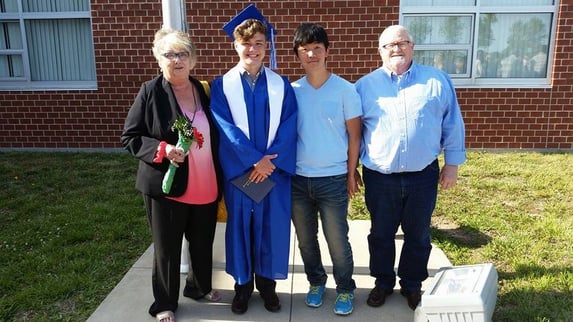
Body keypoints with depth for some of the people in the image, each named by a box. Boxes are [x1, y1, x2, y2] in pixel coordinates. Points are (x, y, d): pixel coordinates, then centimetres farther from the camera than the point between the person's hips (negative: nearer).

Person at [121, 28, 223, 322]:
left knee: (203, 244, 20)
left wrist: (220, 181, 8)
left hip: (206, 189, 4)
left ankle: (201, 287, 45)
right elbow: (129, 137, -6)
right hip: (167, 188, -4)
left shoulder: (205, 92, 4)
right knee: (167, 249, 12)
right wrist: (162, 149, -23)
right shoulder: (150, 91, -8)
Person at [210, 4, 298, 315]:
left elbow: (289, 125, -3)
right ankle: (242, 285, 28)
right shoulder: (221, 85, 0)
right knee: (240, 228, 9)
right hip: (238, 171, -1)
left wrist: (271, 161, -15)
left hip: (275, 169, 1)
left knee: (272, 227, 8)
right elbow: (226, 128, -8)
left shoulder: (281, 85, 4)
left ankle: (267, 283, 28)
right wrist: (256, 160, -16)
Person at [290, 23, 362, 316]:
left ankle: (345, 289, 29)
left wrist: (351, 173, -3)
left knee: (337, 240, 7)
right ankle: (316, 281, 38)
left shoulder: (345, 89, -5)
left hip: (333, 179, -3)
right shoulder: (292, 91, 2)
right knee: (306, 239, 15)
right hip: (298, 178, 3)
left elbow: (354, 135, -3)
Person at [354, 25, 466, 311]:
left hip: (423, 176, 0)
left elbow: (452, 125, 5)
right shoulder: (365, 85, 1)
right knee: (381, 235, 15)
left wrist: (452, 163, 4)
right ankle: (383, 282, 36)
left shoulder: (437, 81, 1)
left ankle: (412, 284, 36)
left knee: (418, 236, 15)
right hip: (379, 178, 0)